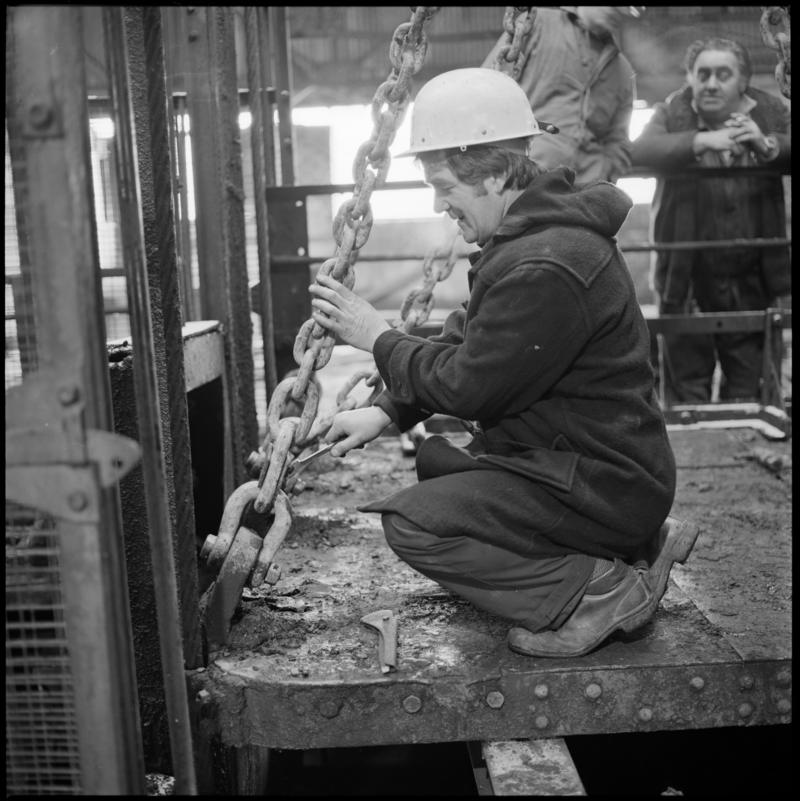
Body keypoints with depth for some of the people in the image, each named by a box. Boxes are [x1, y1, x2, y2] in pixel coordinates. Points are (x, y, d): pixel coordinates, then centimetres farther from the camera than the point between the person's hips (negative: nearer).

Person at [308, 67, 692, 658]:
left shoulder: (545, 268, -26)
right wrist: (384, 412, 4)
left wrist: (379, 337, -7)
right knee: (434, 462, 25)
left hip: (604, 485, -10)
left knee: (412, 524, -16)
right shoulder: (533, 231, 9)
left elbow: (469, 385, -20)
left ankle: (600, 592, -11)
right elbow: (464, 344, 13)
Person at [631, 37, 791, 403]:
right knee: (685, 382, 4)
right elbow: (640, 151, -21)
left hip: (753, 274, 2)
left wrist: (768, 145, -25)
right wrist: (700, 141, -33)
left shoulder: (769, 111, 5)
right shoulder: (672, 113, -3)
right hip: (686, 275, -2)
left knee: (748, 385, 13)